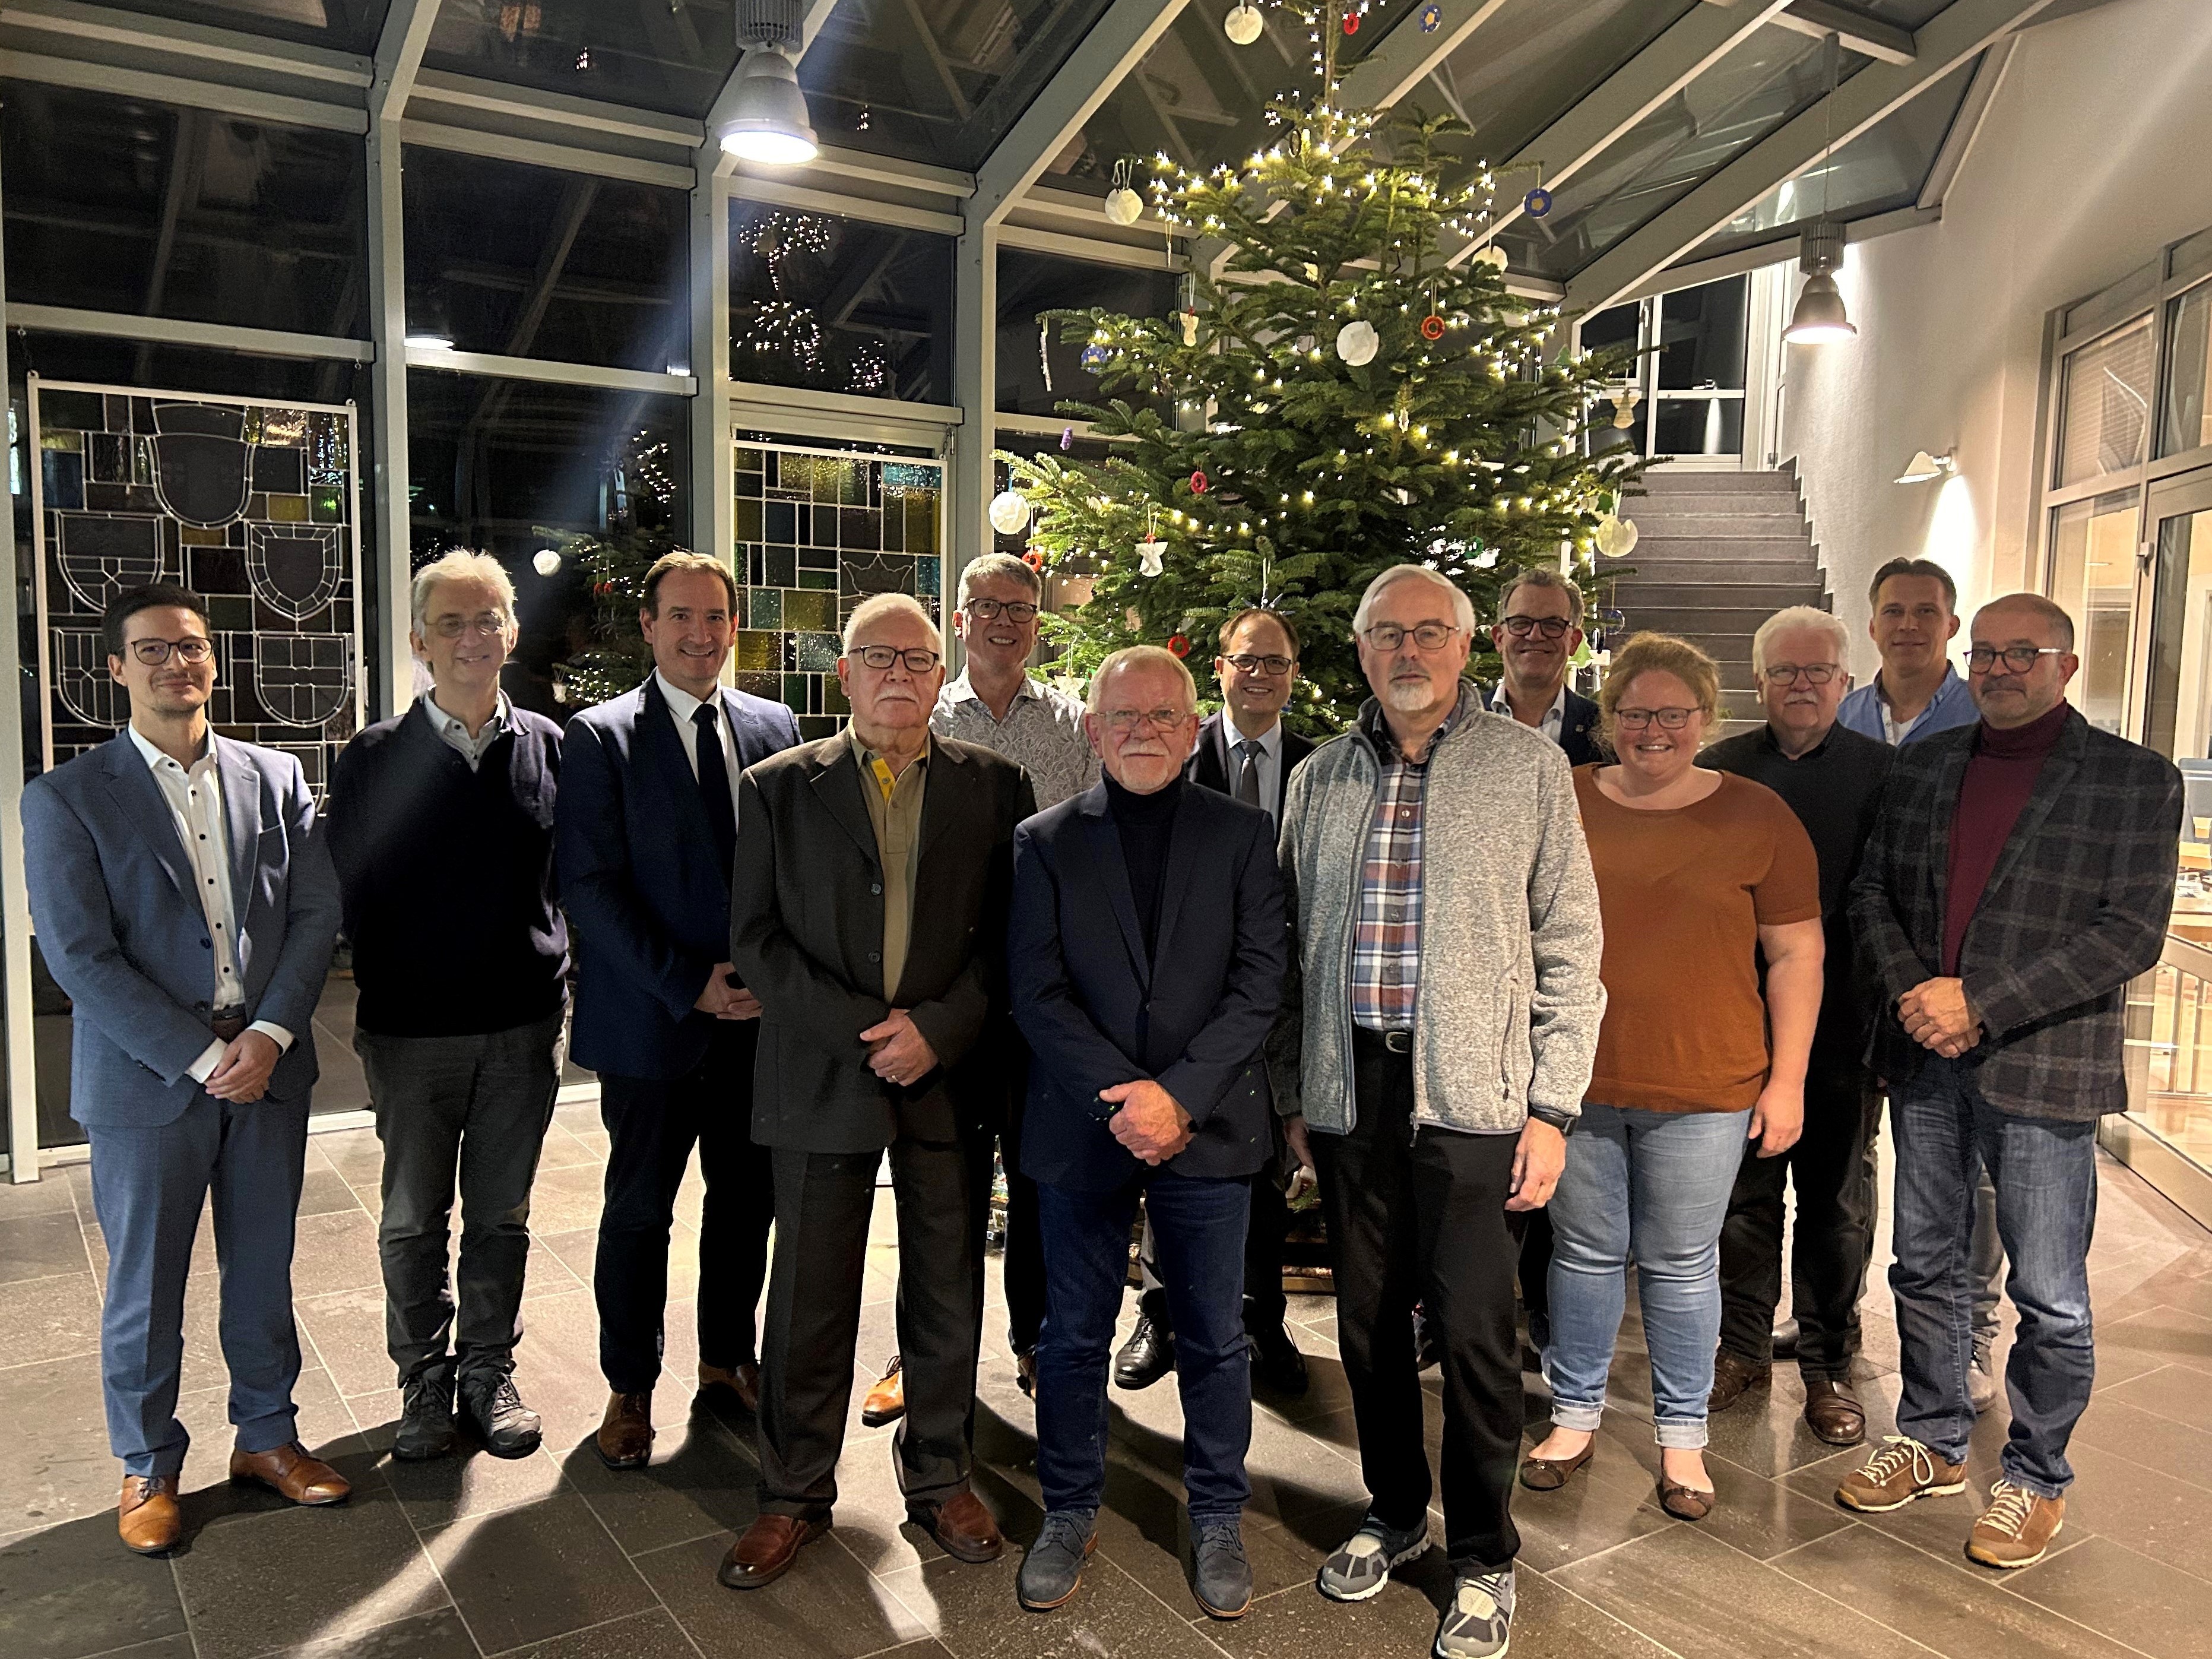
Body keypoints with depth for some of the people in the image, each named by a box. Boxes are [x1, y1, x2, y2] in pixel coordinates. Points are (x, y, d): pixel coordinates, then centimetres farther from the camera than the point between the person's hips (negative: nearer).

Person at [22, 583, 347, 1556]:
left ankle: (266, 1436, 33)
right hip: (146, 1080, -2)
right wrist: (203, 1058, -16)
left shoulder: (274, 780, 5)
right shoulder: (67, 798, -4)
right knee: (144, 1289, 12)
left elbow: (317, 913, 0)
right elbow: (79, 957, -11)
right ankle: (147, 1468, 31)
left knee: (264, 1270, 15)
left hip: (269, 1068, 3)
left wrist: (269, 1033, -14)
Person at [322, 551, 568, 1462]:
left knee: (501, 1215, 13)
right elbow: (346, 890, -1)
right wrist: (382, 986, -4)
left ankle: (489, 1372, 30)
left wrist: (558, 970, -1)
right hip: (410, 1029, -1)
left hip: (524, 1022, 1)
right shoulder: (374, 758, -3)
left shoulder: (548, 747, 1)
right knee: (413, 1220, 12)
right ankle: (426, 1381, 29)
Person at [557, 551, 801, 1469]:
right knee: (640, 1210, 8)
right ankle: (630, 1387, 26)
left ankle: (728, 1357, 34)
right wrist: (688, 983, -15)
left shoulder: (774, 727, 7)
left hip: (762, 1013, 4)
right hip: (653, 1018, -3)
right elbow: (589, 884, -10)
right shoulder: (600, 738, -4)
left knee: (748, 1200, 14)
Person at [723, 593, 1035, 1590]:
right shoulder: (779, 787, 3)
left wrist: (938, 1029, -12)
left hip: (950, 1074, 1)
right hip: (822, 1076, 0)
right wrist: (862, 1027, -12)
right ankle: (796, 1495, 26)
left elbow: (1011, 934, 0)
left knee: (946, 1291, 12)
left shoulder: (994, 786, 4)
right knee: (810, 1300, 8)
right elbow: (755, 937, -2)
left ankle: (938, 1478, 31)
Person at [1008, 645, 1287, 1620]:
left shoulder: (1243, 835, 2)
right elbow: (1036, 992, -4)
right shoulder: (1044, 842, 3)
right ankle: (1069, 1513, 32)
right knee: (1072, 1336, 13)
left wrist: (1181, 1095, -15)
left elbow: (1261, 981, -5)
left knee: (1215, 1338, 11)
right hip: (1081, 1129, 1)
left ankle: (1217, 1520, 30)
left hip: (1208, 1128, 0)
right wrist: (1123, 1099, -14)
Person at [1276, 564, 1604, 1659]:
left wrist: (1553, 1108, -5)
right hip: (1350, 1089, 3)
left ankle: (1483, 1556, 22)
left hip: (1472, 1092, -3)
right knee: (1368, 1321, 13)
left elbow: (1570, 947, -1)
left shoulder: (1529, 768, 1)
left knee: (1474, 1332, 0)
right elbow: (1291, 949, 13)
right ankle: (1394, 1514, 35)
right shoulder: (1319, 780, 10)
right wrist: (1292, 1095, 9)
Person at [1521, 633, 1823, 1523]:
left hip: (1702, 1088, -1)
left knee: (1682, 1265, 10)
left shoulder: (1756, 815, -1)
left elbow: (1796, 953, 2)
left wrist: (1787, 1080, -2)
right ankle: (1575, 1414, 32)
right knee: (1585, 1252, 13)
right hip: (1575, 1080, 1)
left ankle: (1682, 1435, 29)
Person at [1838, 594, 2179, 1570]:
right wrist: (1912, 992, -9)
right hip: (1925, 1056, 5)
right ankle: (1933, 1443, 33)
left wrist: (1980, 1006, -17)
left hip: (2043, 1069, -4)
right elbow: (1872, 890, 9)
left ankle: (2036, 1479, 25)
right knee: (1924, 1267, 15)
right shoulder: (1922, 767, 10)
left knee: (2049, 1297, 5)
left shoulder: (2137, 780, -4)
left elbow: (2131, 935, -11)